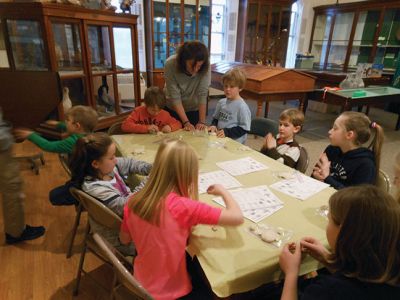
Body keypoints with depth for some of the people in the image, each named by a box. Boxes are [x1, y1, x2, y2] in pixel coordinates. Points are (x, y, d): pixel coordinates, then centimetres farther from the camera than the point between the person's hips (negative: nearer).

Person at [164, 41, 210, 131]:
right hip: (173, 109, 0)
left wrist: (202, 121, -29)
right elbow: (175, 97, -26)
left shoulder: (205, 66, -24)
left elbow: (203, 94, -25)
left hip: (194, 109, 1)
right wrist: (186, 122, -28)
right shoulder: (170, 64, -27)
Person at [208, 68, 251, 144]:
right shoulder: (221, 102, 9)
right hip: (219, 138, 6)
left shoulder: (242, 107, -10)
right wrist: (213, 126, 2)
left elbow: (244, 129, -9)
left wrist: (227, 132, -16)